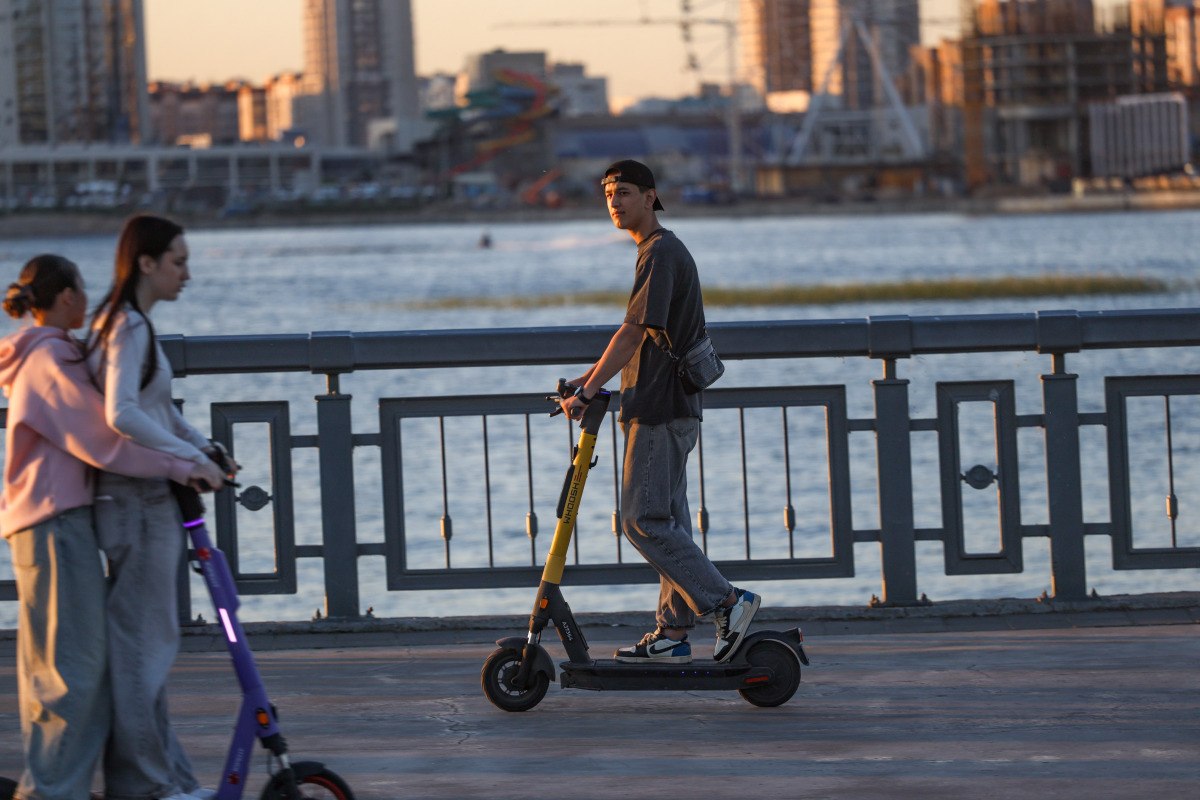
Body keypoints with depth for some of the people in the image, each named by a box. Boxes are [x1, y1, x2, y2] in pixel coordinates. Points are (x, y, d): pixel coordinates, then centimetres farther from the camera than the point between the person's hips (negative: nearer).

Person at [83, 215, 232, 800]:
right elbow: (122, 414, -29)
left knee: (147, 641, 14)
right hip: (140, 502, -10)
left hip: (142, 502, 10)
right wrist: (188, 456, -23)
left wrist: (199, 443, 10)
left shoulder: (126, 323, 15)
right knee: (144, 641, -4)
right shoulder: (130, 328, -17)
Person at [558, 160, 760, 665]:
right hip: (670, 409, 10)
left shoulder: (660, 254, -14)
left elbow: (633, 333, -21)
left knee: (643, 519, -11)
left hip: (659, 410, -10)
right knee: (666, 519, 10)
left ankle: (727, 601, -13)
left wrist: (588, 392, -21)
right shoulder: (663, 252, 19)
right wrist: (592, 376, 20)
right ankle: (673, 635, 11)